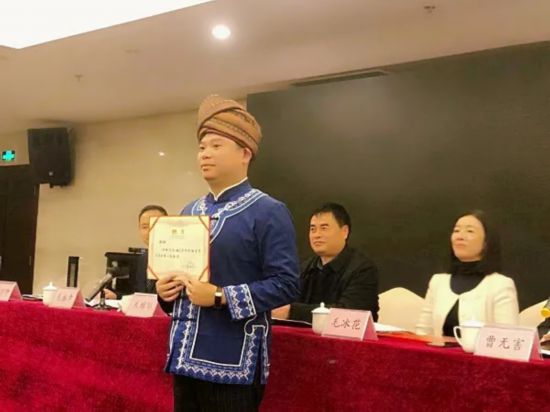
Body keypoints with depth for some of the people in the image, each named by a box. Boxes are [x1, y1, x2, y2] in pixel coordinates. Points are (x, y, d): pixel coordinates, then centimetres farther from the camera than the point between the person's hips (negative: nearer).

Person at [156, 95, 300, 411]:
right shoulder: (189, 212, 14)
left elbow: (286, 285, -16)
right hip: (185, 356, 7)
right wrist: (166, 289, 1)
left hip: (234, 362, -7)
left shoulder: (269, 212, -9)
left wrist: (219, 297, -21)